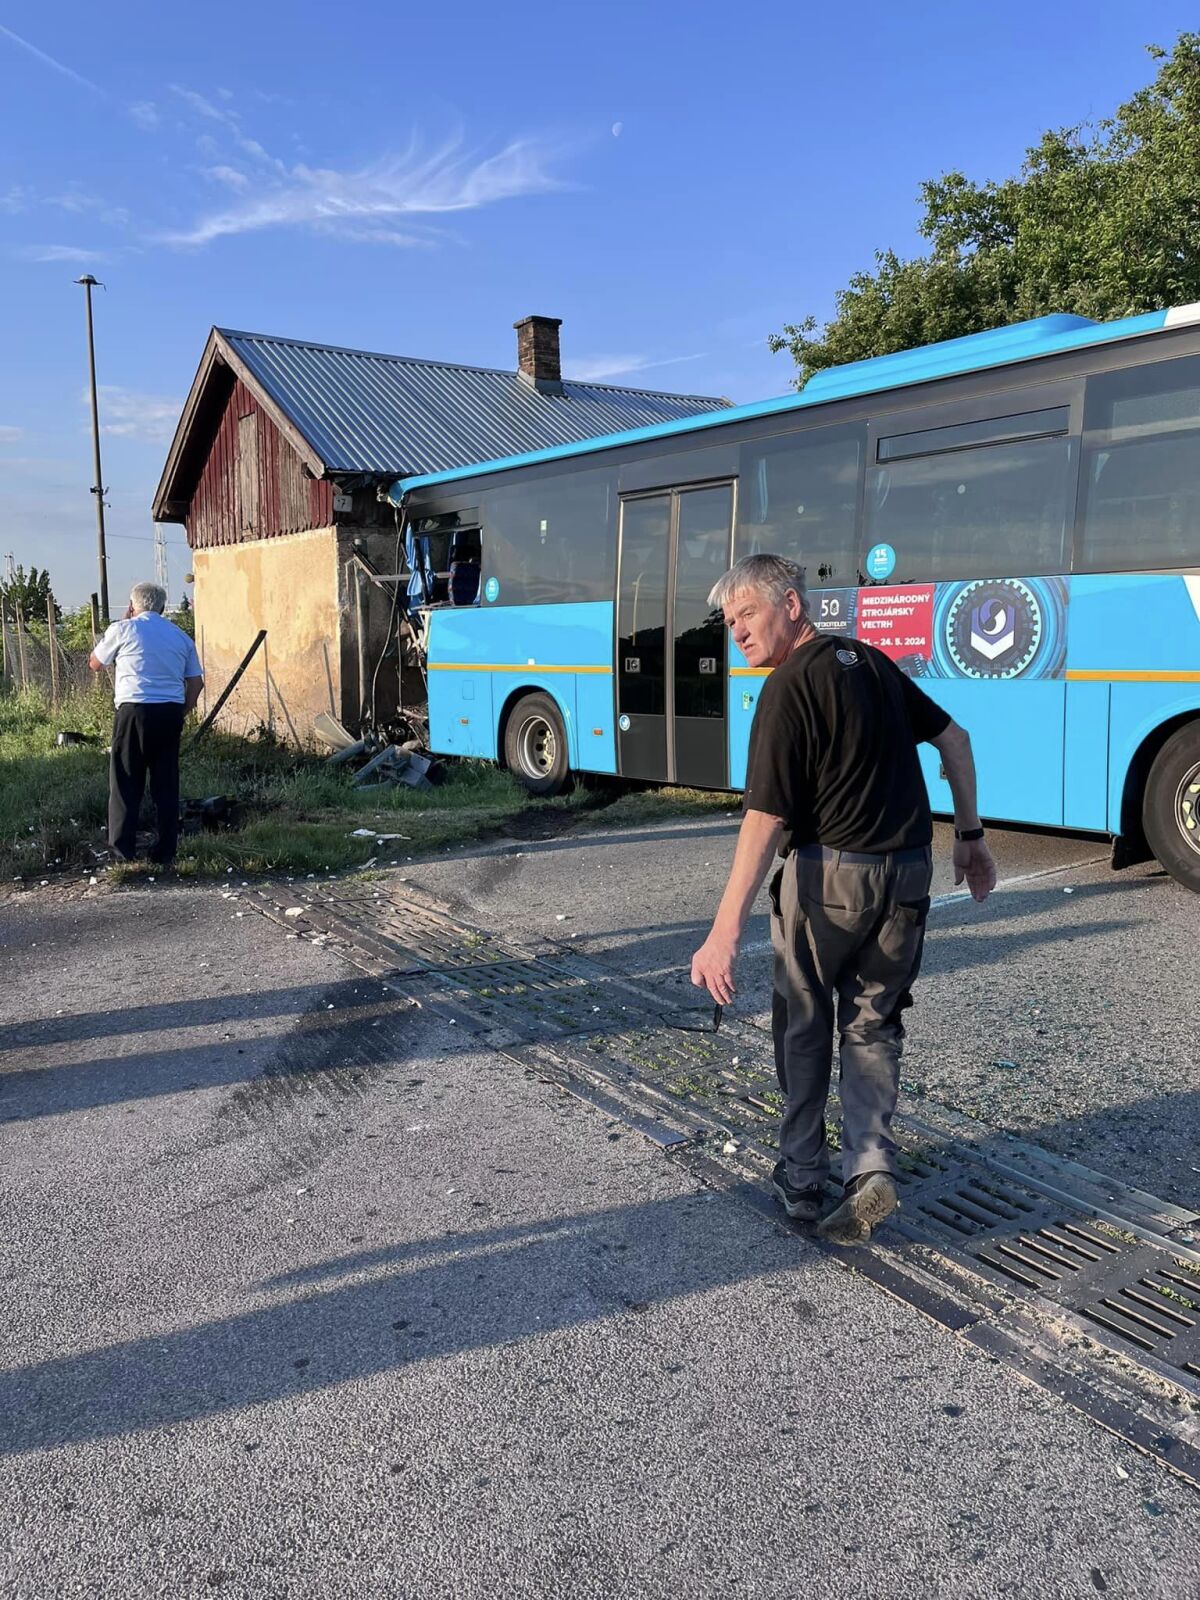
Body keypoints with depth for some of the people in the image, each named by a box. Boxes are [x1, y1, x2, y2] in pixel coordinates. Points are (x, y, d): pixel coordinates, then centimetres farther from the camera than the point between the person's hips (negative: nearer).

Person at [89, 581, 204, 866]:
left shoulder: (123, 630, 1)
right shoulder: (180, 636, 13)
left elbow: (95, 664, 16)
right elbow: (196, 682, 11)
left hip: (135, 710, -3)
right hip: (171, 713, 4)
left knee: (126, 783, 5)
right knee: (166, 784, 8)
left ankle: (122, 850, 4)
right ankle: (165, 852, 9)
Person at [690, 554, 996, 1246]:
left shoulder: (789, 687, -14)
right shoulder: (869, 658, 9)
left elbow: (767, 818, -22)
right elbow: (954, 738, 15)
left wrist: (727, 932, -24)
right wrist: (971, 835, 22)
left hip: (828, 875, -6)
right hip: (908, 873, 6)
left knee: (805, 1025, 12)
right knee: (873, 1022, 15)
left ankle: (801, 1178, 22)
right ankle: (871, 1165, 3)